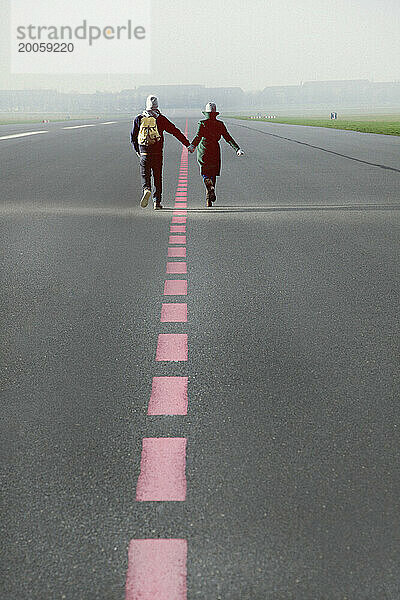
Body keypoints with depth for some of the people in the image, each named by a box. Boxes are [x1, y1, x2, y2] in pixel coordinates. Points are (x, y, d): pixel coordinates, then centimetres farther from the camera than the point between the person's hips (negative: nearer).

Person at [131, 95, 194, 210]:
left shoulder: (139, 119, 4)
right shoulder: (161, 119, 0)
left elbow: (133, 137, 6)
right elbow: (176, 132, 0)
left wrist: (137, 151, 19)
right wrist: (188, 144, 4)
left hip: (144, 152, 0)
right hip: (157, 152, 0)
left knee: (145, 175, 8)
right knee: (157, 176, 8)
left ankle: (146, 189, -24)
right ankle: (157, 201, 8)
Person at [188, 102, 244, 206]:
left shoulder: (202, 123, -7)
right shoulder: (220, 124, 0)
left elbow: (198, 136, -23)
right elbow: (228, 138, -5)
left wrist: (192, 146, -37)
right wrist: (237, 149, -6)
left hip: (203, 152, -2)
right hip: (215, 152, 2)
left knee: (205, 174, 5)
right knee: (213, 174, 15)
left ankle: (210, 188, -28)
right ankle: (208, 199, 14)